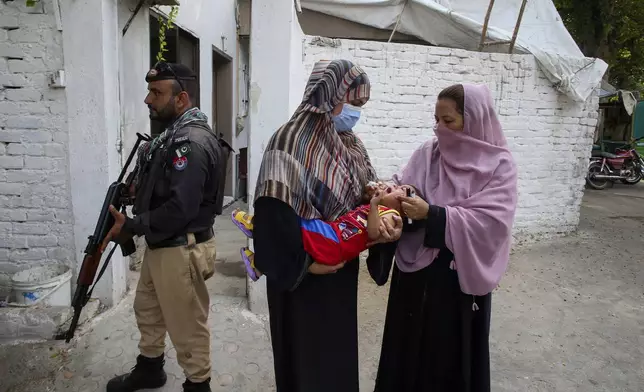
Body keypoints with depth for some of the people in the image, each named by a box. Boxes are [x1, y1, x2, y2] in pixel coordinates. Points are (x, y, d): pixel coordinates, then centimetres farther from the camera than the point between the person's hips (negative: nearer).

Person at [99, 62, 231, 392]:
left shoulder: (192, 142, -23)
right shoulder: (173, 134, 10)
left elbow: (180, 208, -29)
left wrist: (130, 227, -20)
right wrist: (134, 185, 3)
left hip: (181, 251, -11)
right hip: (160, 245, 11)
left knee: (187, 326, 7)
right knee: (147, 310, 26)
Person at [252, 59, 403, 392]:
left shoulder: (350, 144, 6)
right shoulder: (292, 141, -20)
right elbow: (272, 211, -25)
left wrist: (390, 222, -13)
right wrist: (304, 263, -20)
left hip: (342, 270, 8)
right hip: (304, 277, -7)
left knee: (341, 353, 23)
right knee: (307, 360, 12)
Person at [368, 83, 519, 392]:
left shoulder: (499, 165, -9)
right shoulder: (427, 153, 2)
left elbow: (490, 222, -19)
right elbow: (403, 186, -1)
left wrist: (431, 214, -25)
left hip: (461, 277, -3)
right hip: (415, 270, 3)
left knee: (452, 352, 13)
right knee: (409, 347, 16)